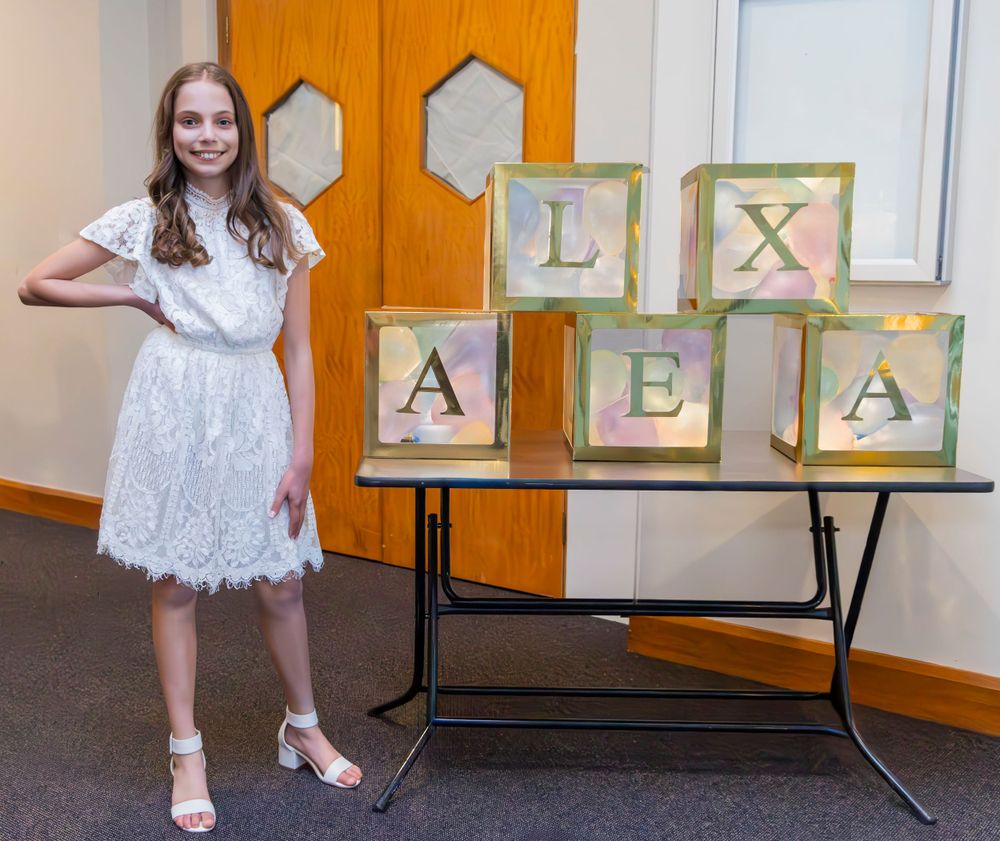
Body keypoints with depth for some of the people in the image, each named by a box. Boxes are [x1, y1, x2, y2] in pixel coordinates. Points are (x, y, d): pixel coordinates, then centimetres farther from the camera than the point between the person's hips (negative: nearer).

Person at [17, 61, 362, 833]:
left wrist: (302, 456, -2)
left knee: (281, 583, 8)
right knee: (176, 584, 8)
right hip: (174, 414, -1)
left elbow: (298, 348, 2)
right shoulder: (144, 221, 0)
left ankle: (303, 729, 31)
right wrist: (135, 296, -1)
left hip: (258, 414, 1)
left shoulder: (282, 224, 3)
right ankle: (187, 754, 25)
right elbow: (34, 287, 6)